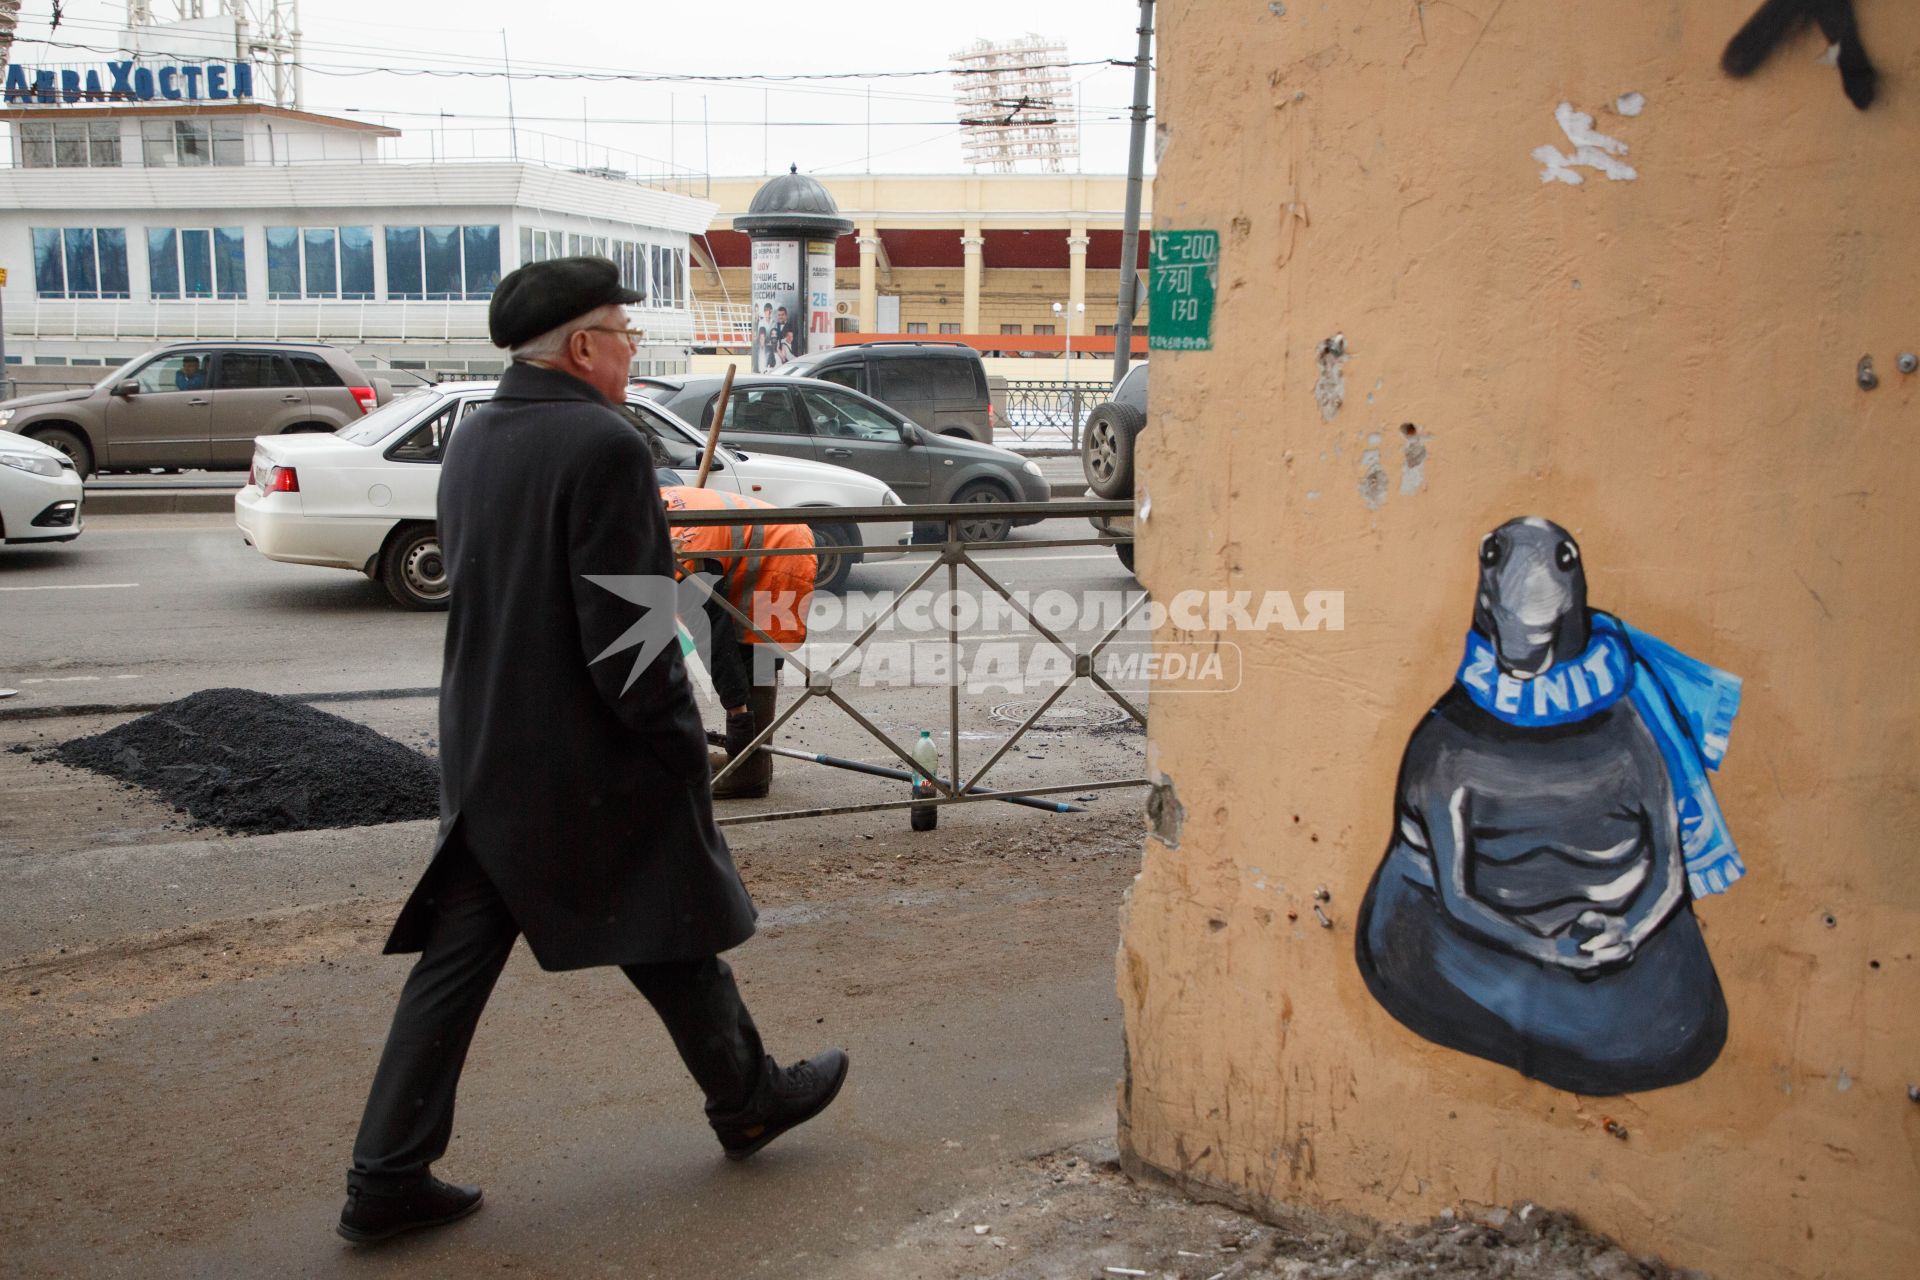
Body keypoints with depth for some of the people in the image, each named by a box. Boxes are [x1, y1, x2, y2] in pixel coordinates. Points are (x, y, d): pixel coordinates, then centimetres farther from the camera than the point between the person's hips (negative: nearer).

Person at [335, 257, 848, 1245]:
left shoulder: (472, 440, 9)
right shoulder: (603, 444, -19)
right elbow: (629, 630, -21)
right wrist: (681, 745, -11)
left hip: (482, 752, 8)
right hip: (589, 765, -7)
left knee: (456, 958, 11)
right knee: (674, 928, 13)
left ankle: (388, 1178, 15)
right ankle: (746, 1100, 33)